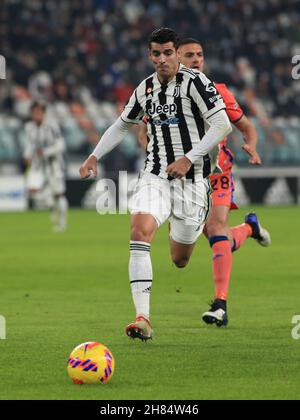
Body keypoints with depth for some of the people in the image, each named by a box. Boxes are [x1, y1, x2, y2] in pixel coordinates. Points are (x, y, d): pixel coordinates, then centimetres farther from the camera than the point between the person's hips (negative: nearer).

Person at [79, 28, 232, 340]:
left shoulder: (195, 82, -10)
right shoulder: (145, 89, 7)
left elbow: (222, 125, -15)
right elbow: (122, 125, 24)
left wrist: (189, 158, -19)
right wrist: (95, 156, 15)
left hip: (191, 179, -3)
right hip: (155, 176, 3)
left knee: (179, 259, 7)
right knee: (140, 229, -26)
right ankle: (143, 319, -30)